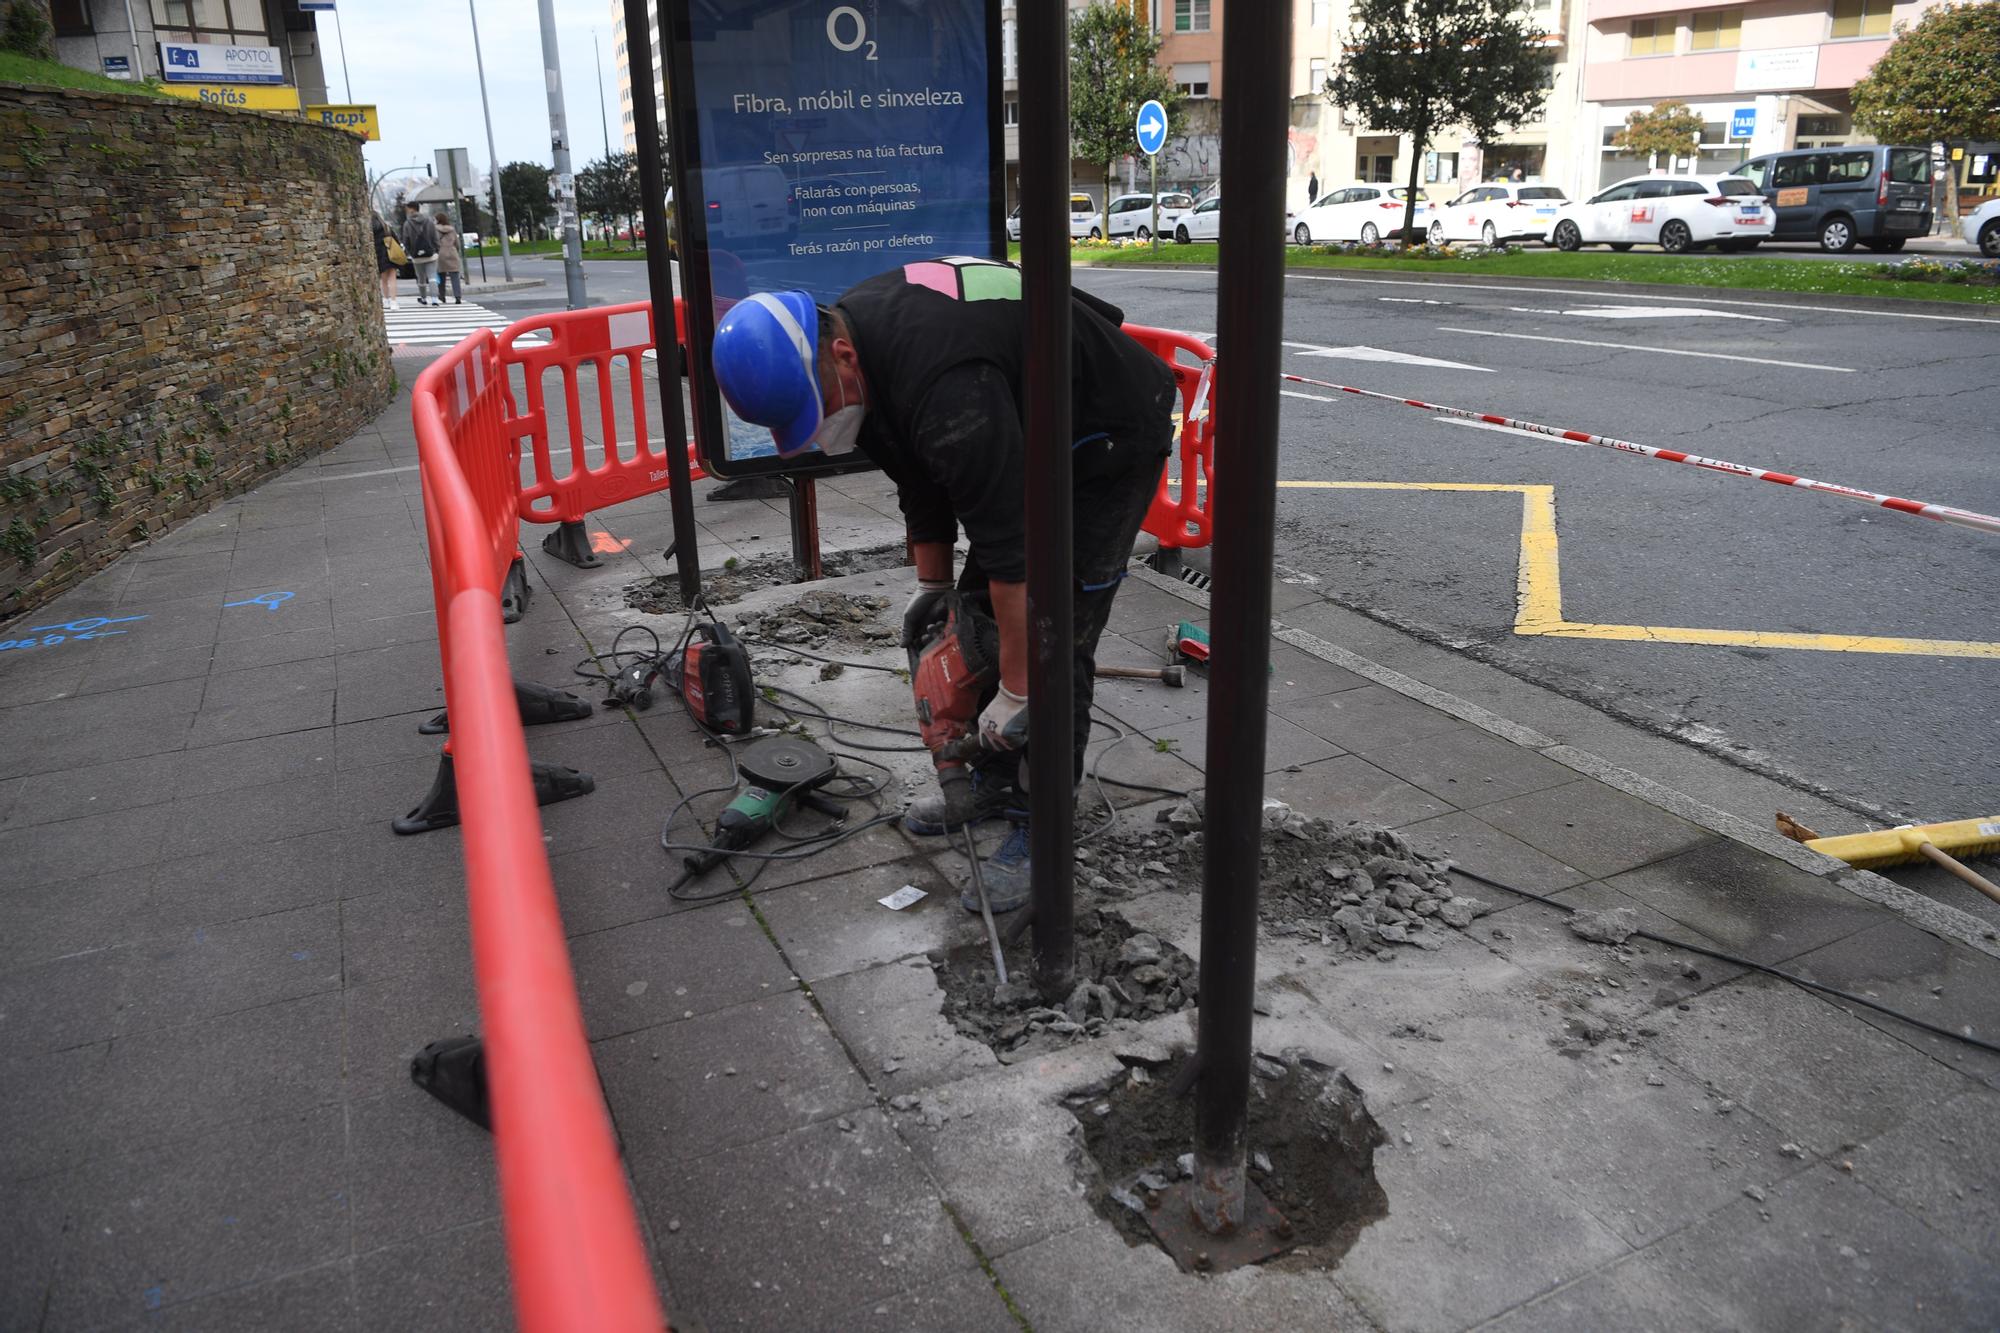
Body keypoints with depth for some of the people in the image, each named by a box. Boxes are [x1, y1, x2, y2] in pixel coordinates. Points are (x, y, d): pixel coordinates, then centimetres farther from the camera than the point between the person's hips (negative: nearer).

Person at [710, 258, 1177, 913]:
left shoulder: (948, 390, -40)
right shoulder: (847, 329, -9)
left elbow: (1012, 545, -36)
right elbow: (919, 476, 6)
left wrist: (1016, 692, -28)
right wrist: (932, 582, 10)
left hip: (1114, 441, -9)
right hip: (1034, 436, 9)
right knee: (979, 612, 10)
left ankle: (1041, 832, -1)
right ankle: (996, 784, 23)